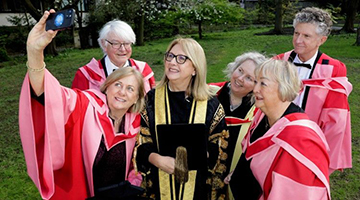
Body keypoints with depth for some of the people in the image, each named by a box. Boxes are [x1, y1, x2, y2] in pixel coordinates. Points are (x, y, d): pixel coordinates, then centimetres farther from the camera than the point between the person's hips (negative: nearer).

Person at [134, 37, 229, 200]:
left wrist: (199, 154, -20)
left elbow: (219, 148, -2)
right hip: (159, 185, 0)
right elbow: (141, 145, -4)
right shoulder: (150, 100, -3)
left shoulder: (211, 106, -4)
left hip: (197, 186, 0)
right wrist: (158, 160, -22)